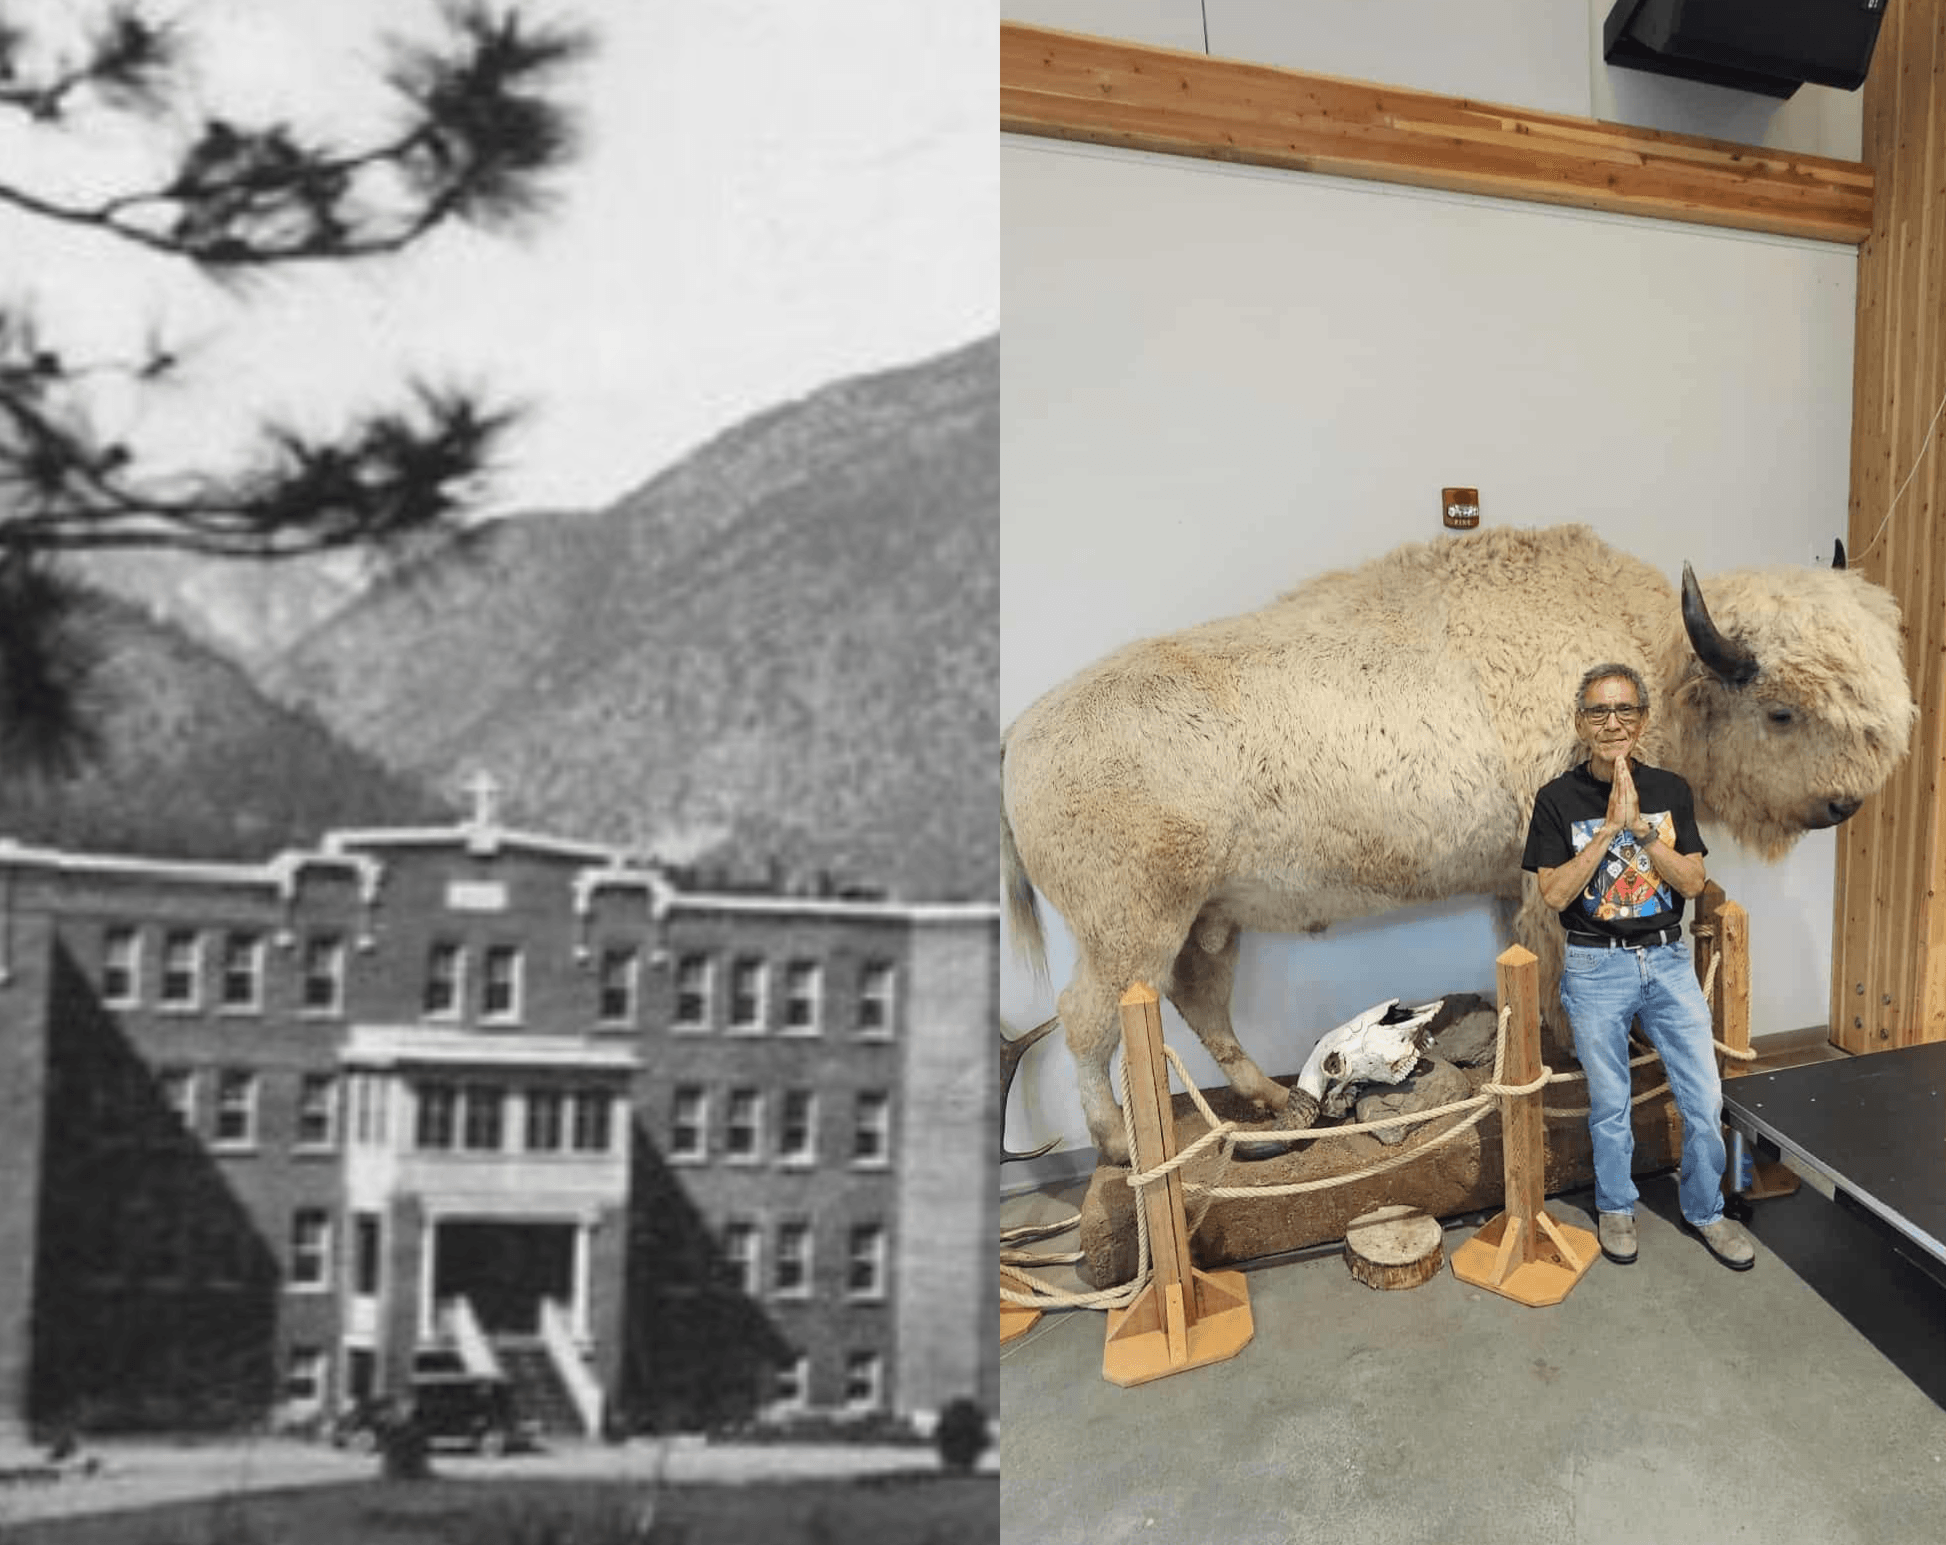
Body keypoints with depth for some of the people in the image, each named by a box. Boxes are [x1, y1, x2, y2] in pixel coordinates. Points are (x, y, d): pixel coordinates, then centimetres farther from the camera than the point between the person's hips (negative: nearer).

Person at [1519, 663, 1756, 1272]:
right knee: (1610, 1105, 11)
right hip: (1596, 969, -2)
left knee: (1705, 1100, 6)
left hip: (1668, 962, 2)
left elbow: (1692, 882, -6)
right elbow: (1554, 894, -14)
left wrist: (1640, 828, -19)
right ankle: (1615, 1207, 32)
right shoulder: (1558, 799, -7)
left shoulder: (1670, 791, 0)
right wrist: (1610, 828, -20)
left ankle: (1703, 1209, 29)